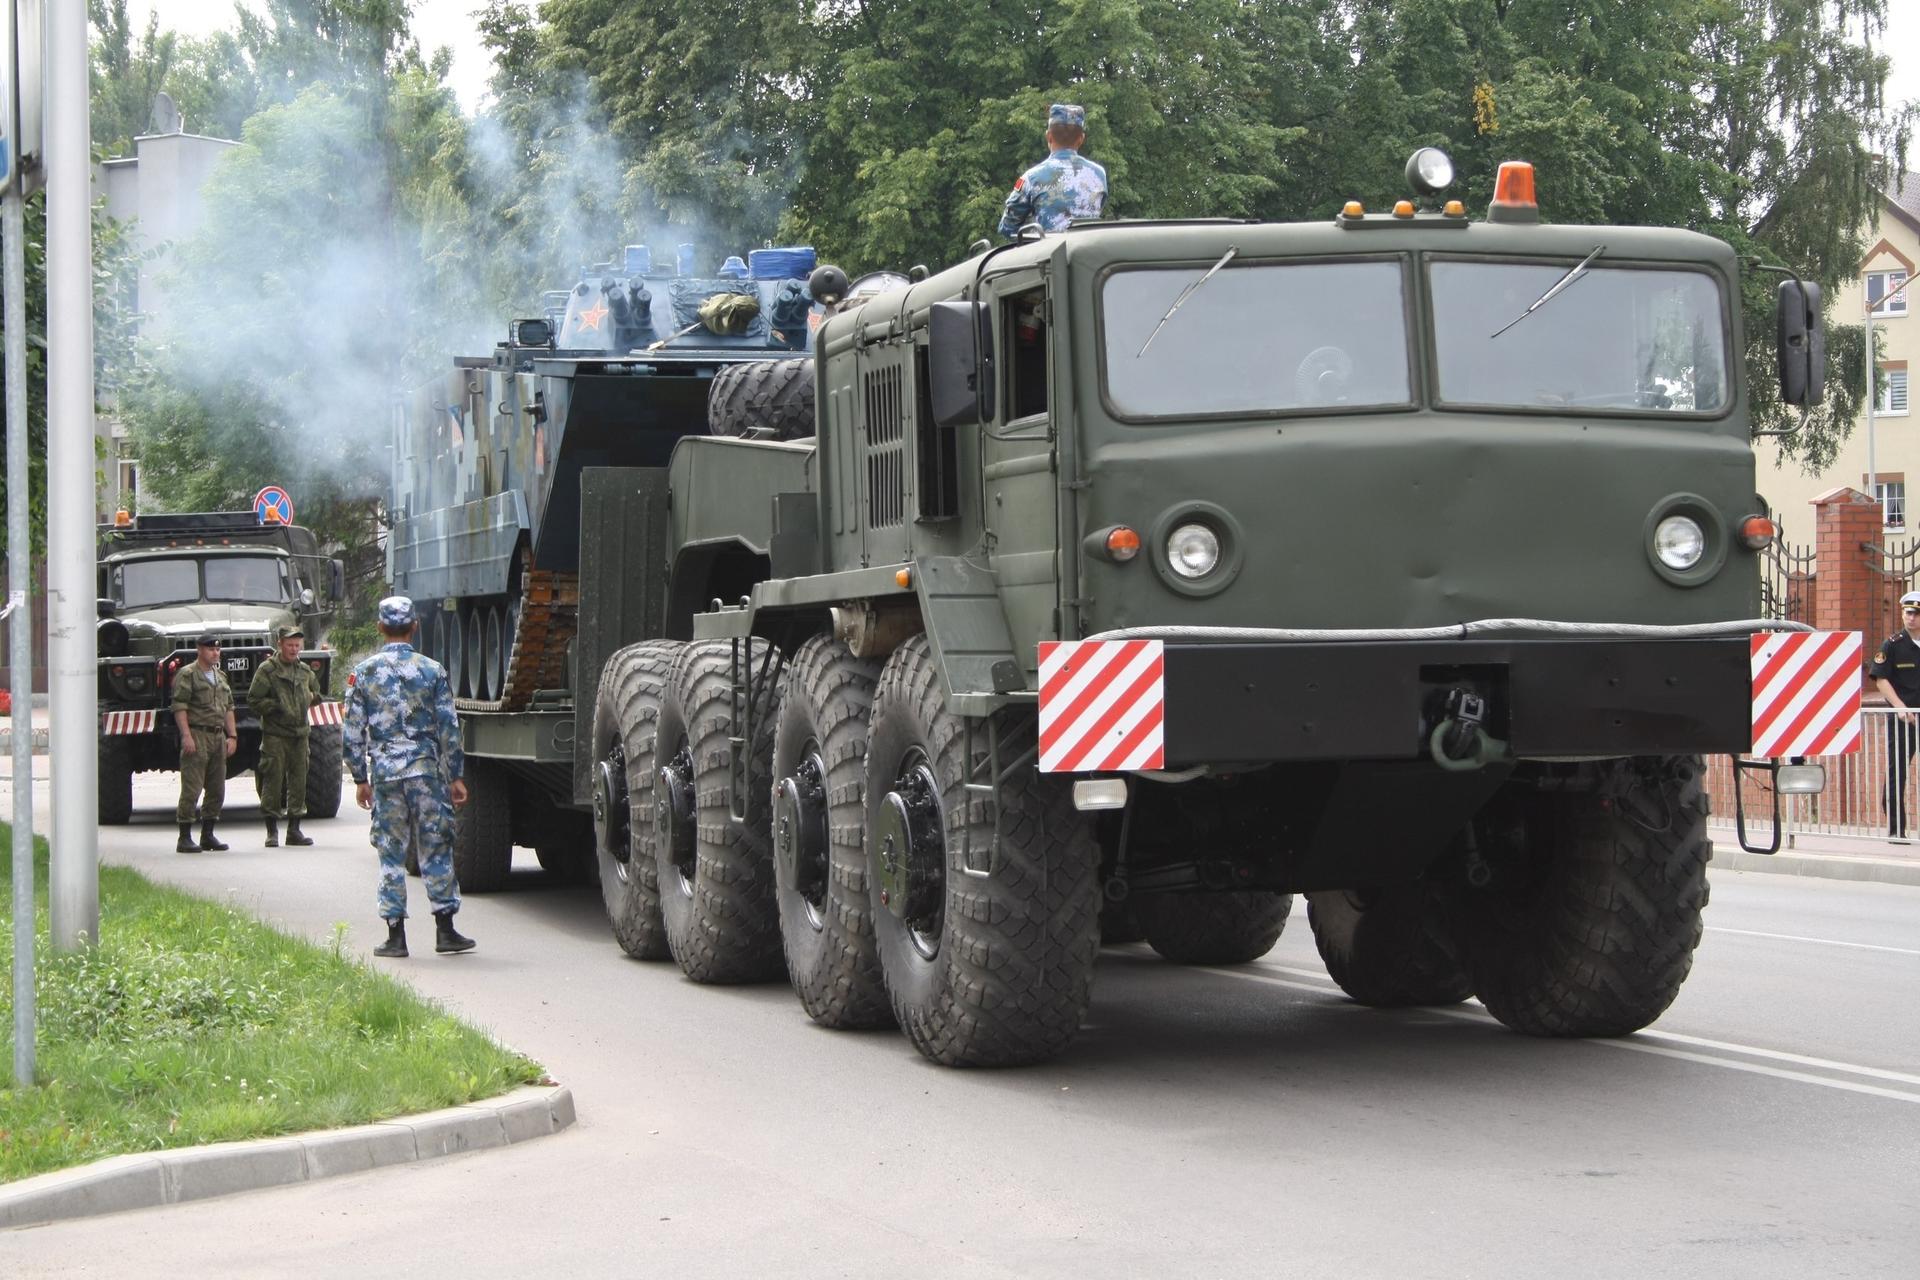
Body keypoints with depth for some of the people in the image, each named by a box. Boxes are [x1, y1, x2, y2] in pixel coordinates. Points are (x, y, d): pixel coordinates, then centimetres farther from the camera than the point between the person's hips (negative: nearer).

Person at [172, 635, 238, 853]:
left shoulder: (221, 677, 19)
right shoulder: (187, 675, -4)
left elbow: (228, 708, 21)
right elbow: (180, 707, -11)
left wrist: (232, 736, 13)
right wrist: (186, 736, -19)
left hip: (218, 736, 7)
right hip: (197, 736, -7)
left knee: (217, 790, 8)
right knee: (192, 789, -8)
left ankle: (207, 836, 16)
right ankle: (185, 838, -6)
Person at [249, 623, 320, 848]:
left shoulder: (305, 670, 13)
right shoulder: (267, 669, -5)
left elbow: (315, 690, 30)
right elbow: (254, 700, -7)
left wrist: (311, 698, 8)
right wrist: (277, 707, -14)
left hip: (300, 733, 6)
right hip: (275, 734, -5)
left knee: (298, 781, 6)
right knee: (273, 781, -5)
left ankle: (294, 830, 14)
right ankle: (272, 832, 1)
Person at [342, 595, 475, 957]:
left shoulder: (364, 673, 1)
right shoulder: (432, 670, -1)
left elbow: (353, 733, 3)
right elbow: (449, 728, -1)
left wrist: (360, 779, 11)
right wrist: (455, 776, 6)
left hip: (384, 772, 1)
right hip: (426, 770, -1)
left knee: (391, 853, 6)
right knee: (435, 850, 5)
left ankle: (396, 935, 5)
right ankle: (445, 930, 6)